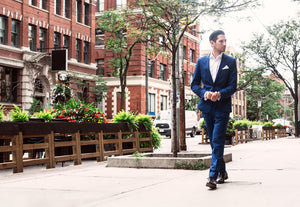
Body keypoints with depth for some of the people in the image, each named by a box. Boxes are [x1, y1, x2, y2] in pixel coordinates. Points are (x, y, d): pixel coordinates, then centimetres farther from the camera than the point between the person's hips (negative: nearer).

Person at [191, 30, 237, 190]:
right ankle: (222, 172, 25)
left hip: (222, 106, -3)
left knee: (217, 142, -11)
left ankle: (213, 176, -13)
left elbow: (233, 86, -2)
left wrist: (219, 94, -20)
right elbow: (194, 84, 8)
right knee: (213, 142, 10)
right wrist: (204, 93, -11)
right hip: (207, 106, 3)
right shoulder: (201, 61, 7)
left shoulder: (230, 61, 2)